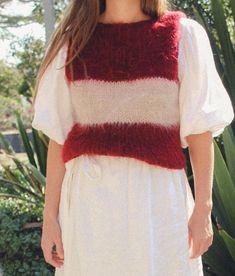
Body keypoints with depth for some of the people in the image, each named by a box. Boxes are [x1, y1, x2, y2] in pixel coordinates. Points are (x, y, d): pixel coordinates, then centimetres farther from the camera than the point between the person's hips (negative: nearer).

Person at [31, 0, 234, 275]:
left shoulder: (184, 35, 2)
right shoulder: (72, 42, 6)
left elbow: (200, 129, 1)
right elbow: (59, 137, 5)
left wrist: (203, 209, -3)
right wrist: (49, 216, 3)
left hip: (159, 195, -1)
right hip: (90, 200, 1)